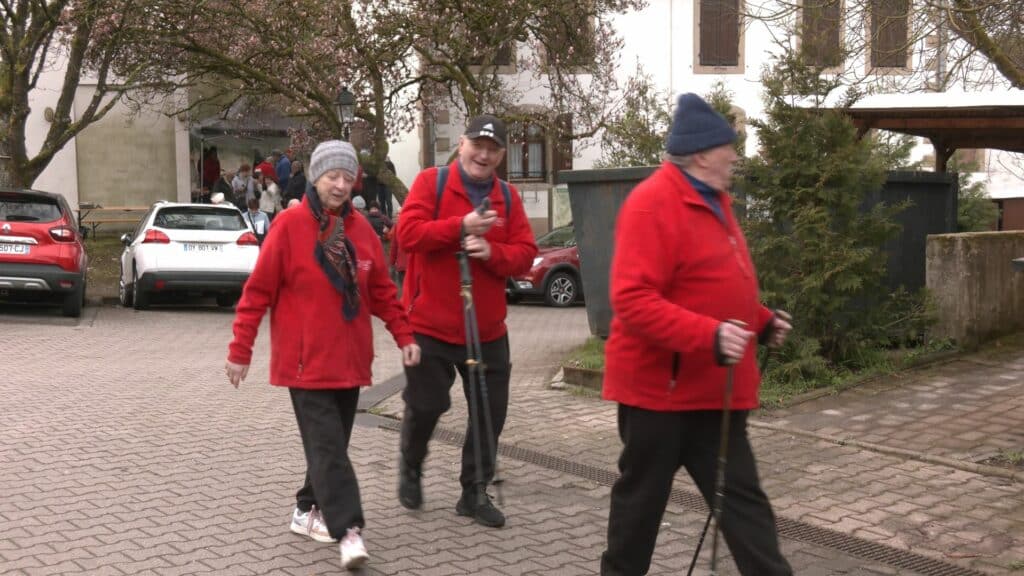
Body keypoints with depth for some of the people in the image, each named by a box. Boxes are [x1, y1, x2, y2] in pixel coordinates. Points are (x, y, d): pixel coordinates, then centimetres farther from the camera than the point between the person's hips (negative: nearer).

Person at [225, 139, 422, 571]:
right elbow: (258, 291, -7)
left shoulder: (361, 229, 6)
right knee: (327, 446, -10)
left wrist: (404, 336, 7)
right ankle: (348, 530, -10)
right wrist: (240, 350, -7)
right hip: (306, 360, -6)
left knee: (332, 443, 13)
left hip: (350, 360, 6)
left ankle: (308, 511, 29)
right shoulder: (289, 224, -9)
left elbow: (381, 290, 13)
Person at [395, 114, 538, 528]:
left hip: (488, 329, 4)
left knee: (490, 412, 6)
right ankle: (410, 469, 33)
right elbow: (408, 233, -17)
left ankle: (475, 492, 21)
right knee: (425, 406, 4)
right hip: (430, 324, -4)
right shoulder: (431, 182, -5)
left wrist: (492, 252, -20)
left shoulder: (508, 196, 6)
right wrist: (461, 227, -24)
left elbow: (525, 254, 0)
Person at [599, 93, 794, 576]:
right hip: (660, 385, -9)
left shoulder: (712, 201, 12)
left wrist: (761, 322, 11)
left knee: (741, 495, 10)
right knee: (643, 494, 8)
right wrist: (709, 336, -33)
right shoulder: (652, 204, -19)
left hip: (713, 387, 9)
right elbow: (632, 301, -28)